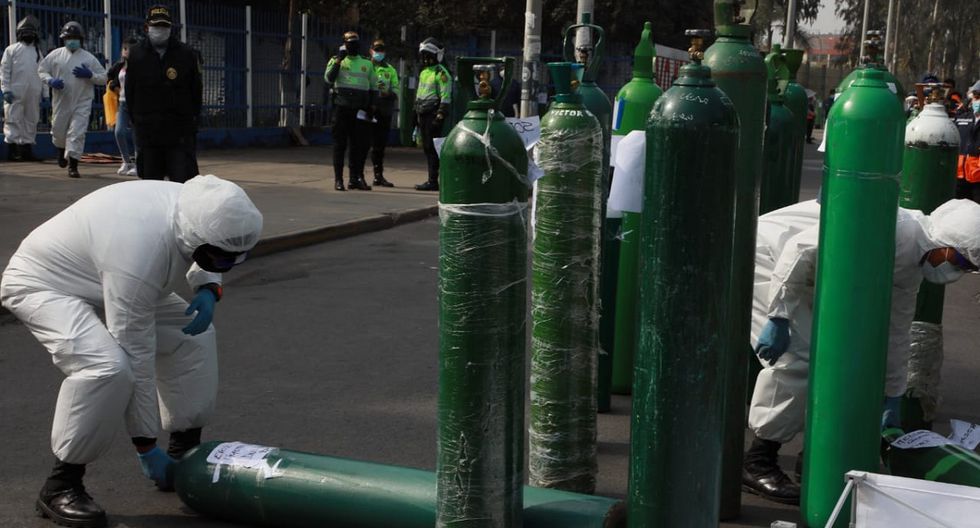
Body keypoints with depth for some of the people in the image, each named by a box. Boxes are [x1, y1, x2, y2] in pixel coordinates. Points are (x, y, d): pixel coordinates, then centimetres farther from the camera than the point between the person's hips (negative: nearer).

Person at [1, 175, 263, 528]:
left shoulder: (194, 206, -18)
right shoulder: (139, 257, -40)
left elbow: (202, 258, 9)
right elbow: (137, 357, -32)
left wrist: (208, 287, -14)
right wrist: (146, 447, -23)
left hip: (97, 274, 9)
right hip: (42, 283, -9)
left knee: (192, 336, 5)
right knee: (108, 366, -32)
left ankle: (185, 454, 18)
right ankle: (60, 486, -14)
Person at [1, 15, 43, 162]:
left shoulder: (37, 51, 17)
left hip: (33, 93, 5)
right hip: (15, 92, -5)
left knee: (31, 120, 6)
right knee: (14, 119, -5)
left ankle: (27, 149, 13)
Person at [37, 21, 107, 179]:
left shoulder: (89, 58, 2)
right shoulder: (55, 55, 4)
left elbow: (104, 78, 4)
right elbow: (41, 70, 9)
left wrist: (89, 75, -14)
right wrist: (50, 80, -11)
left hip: (82, 102, -1)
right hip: (61, 101, 2)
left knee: (77, 133, -9)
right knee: (58, 131, 12)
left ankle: (73, 165, -6)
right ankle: (62, 150, 44)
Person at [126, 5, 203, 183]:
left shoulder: (187, 55, 1)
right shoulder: (135, 55, 5)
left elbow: (196, 91, 6)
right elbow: (130, 93, 10)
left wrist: (191, 119, 4)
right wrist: (137, 121, 7)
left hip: (181, 134, -2)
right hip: (147, 133, 2)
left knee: (184, 183, -8)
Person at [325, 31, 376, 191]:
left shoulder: (367, 64, 14)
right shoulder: (337, 61, 6)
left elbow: (373, 87, 17)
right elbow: (329, 79, -11)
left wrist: (370, 107, 8)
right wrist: (338, 60, -15)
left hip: (360, 110, 3)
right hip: (341, 108, -3)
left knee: (359, 145, 3)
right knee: (340, 144, 0)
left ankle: (355, 178, 12)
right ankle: (338, 179, 3)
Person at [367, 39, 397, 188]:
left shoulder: (390, 69, 16)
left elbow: (396, 88, 13)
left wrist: (389, 92, -8)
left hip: (384, 111, 3)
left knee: (380, 144, 8)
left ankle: (379, 176, 15)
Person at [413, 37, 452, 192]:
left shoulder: (441, 73, -9)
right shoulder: (424, 72, 20)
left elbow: (445, 97, -15)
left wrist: (440, 116, -21)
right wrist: (417, 114, 24)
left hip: (433, 115, -9)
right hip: (423, 115, 9)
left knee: (432, 148, -11)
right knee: (427, 148, 10)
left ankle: (433, 181, -10)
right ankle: (432, 179, 15)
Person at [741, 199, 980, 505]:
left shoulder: (911, 269, 4)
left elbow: (896, 332, 15)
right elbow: (800, 248, -31)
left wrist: (892, 400, 21)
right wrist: (779, 318, -26)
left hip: (805, 279, 10)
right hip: (766, 255, -10)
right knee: (797, 359, -18)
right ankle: (756, 463, -7)